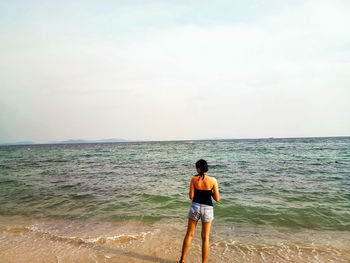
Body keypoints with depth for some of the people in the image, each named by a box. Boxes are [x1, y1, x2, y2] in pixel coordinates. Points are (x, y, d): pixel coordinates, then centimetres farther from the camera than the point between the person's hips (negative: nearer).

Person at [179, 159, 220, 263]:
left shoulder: (194, 179, -9)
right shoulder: (213, 180, -11)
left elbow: (191, 196, -6)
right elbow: (217, 199, -8)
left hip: (195, 207, 1)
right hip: (207, 209, -1)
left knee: (189, 234, 18)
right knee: (205, 238, 14)